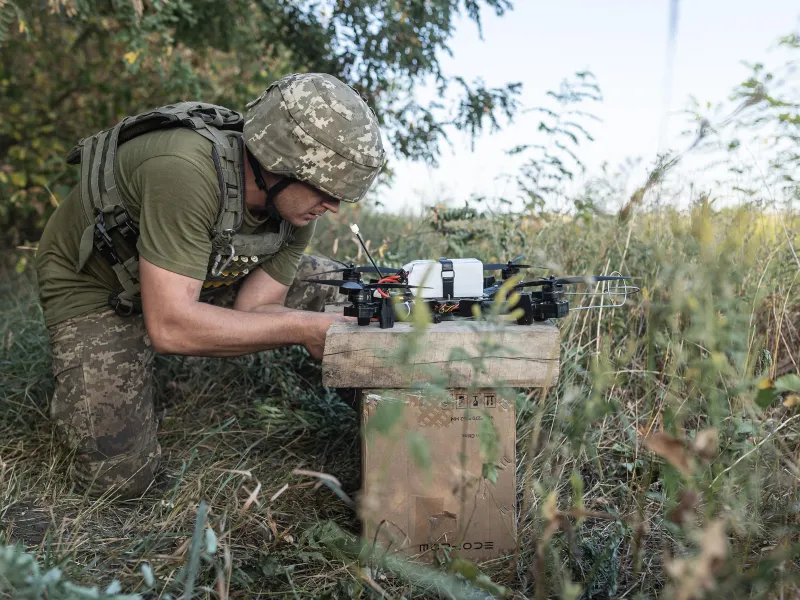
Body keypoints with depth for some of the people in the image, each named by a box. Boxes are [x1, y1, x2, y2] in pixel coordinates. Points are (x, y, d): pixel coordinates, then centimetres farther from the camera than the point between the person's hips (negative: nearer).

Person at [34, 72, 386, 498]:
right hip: (95, 286, -5)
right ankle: (78, 388, 14)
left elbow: (252, 311, -15)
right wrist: (304, 328, -38)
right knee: (118, 476, -16)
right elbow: (169, 327, -41)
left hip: (202, 277, 6)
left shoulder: (298, 204, -16)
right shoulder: (186, 171, -40)